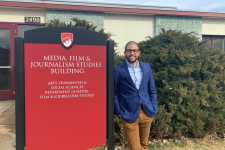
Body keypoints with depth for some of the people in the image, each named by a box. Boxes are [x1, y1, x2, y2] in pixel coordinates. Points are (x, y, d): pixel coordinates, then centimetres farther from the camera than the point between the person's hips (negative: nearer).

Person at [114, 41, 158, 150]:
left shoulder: (147, 67, 7)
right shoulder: (118, 69, -5)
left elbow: (152, 90, 12)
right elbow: (114, 94, -2)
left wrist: (153, 108, 7)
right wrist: (119, 112, -5)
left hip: (147, 113, 4)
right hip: (129, 115, -4)